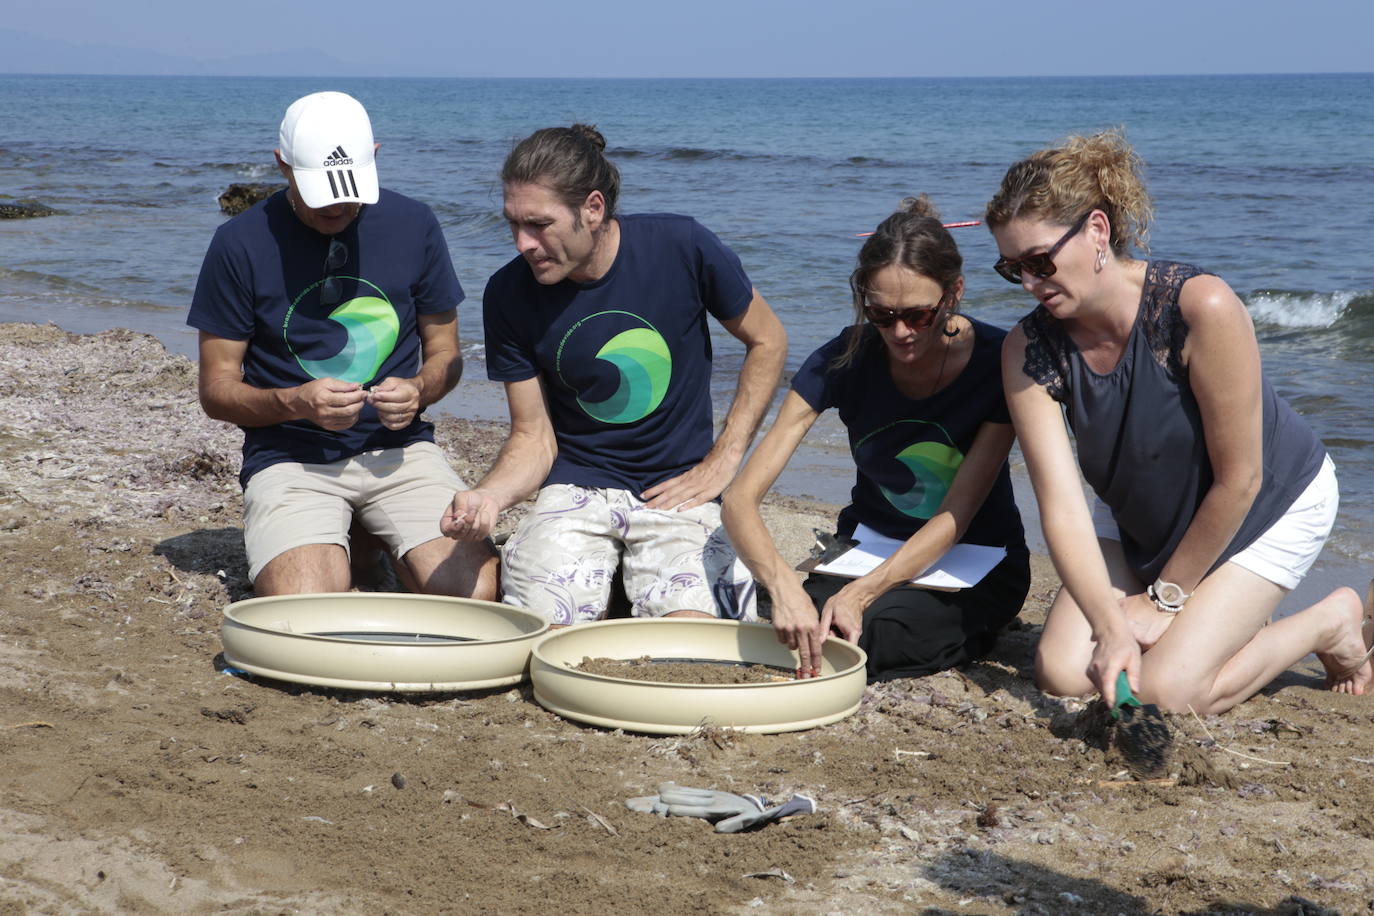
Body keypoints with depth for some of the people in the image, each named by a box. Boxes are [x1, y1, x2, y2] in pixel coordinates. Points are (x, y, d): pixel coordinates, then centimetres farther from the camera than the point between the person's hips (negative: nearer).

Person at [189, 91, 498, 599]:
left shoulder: (413, 225, 4)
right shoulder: (241, 243, -3)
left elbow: (445, 354, 14)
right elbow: (216, 390, 1)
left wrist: (418, 390, -10)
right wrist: (295, 402, -18)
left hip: (399, 448, 2)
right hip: (289, 457, -2)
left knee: (479, 593, -21)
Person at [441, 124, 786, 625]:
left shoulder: (682, 246, -11)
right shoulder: (509, 295, -6)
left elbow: (767, 341, 5)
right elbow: (533, 438, 0)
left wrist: (724, 458, -2)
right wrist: (488, 496, -22)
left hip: (677, 489, -1)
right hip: (576, 489, 1)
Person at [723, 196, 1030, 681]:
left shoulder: (997, 361, -19)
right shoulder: (844, 359, -15)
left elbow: (954, 518, -20)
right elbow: (740, 499, -21)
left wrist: (861, 593, -37)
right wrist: (783, 584, -42)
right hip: (869, 547, 2)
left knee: (845, 639, -32)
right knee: (791, 635, -30)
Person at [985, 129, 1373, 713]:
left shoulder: (1202, 309, -35)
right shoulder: (1029, 351, -21)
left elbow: (1238, 481, -25)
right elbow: (1061, 507, -26)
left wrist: (1165, 598, -16)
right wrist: (1112, 627, -39)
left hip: (1269, 504, -5)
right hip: (1140, 515, 5)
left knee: (1165, 693, -17)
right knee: (1063, 673, -8)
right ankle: (1235, 622, 16)